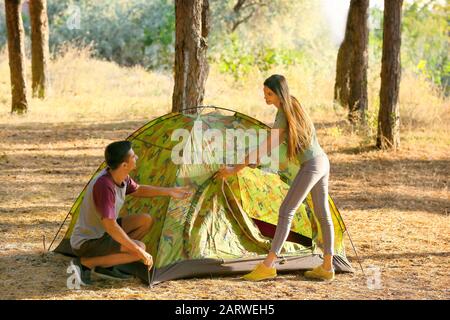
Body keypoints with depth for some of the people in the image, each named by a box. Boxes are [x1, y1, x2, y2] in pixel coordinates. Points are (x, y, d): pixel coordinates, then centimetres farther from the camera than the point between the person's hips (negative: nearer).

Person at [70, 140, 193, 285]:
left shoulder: (120, 177, -2)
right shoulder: (104, 185, -31)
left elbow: (138, 190, 22)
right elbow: (111, 227, -33)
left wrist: (169, 191, 17)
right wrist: (139, 251, -28)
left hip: (101, 233, 10)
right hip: (86, 243, -10)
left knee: (145, 220, 8)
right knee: (139, 248, -23)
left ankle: (104, 266, 5)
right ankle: (84, 263, -12)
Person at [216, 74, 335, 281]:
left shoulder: (283, 116, -19)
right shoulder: (292, 105, 8)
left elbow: (264, 149, -19)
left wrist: (235, 169, -17)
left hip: (311, 166, -10)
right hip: (322, 162, 10)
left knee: (286, 211, -11)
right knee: (322, 214, 10)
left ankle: (268, 265, -15)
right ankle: (327, 267, 14)